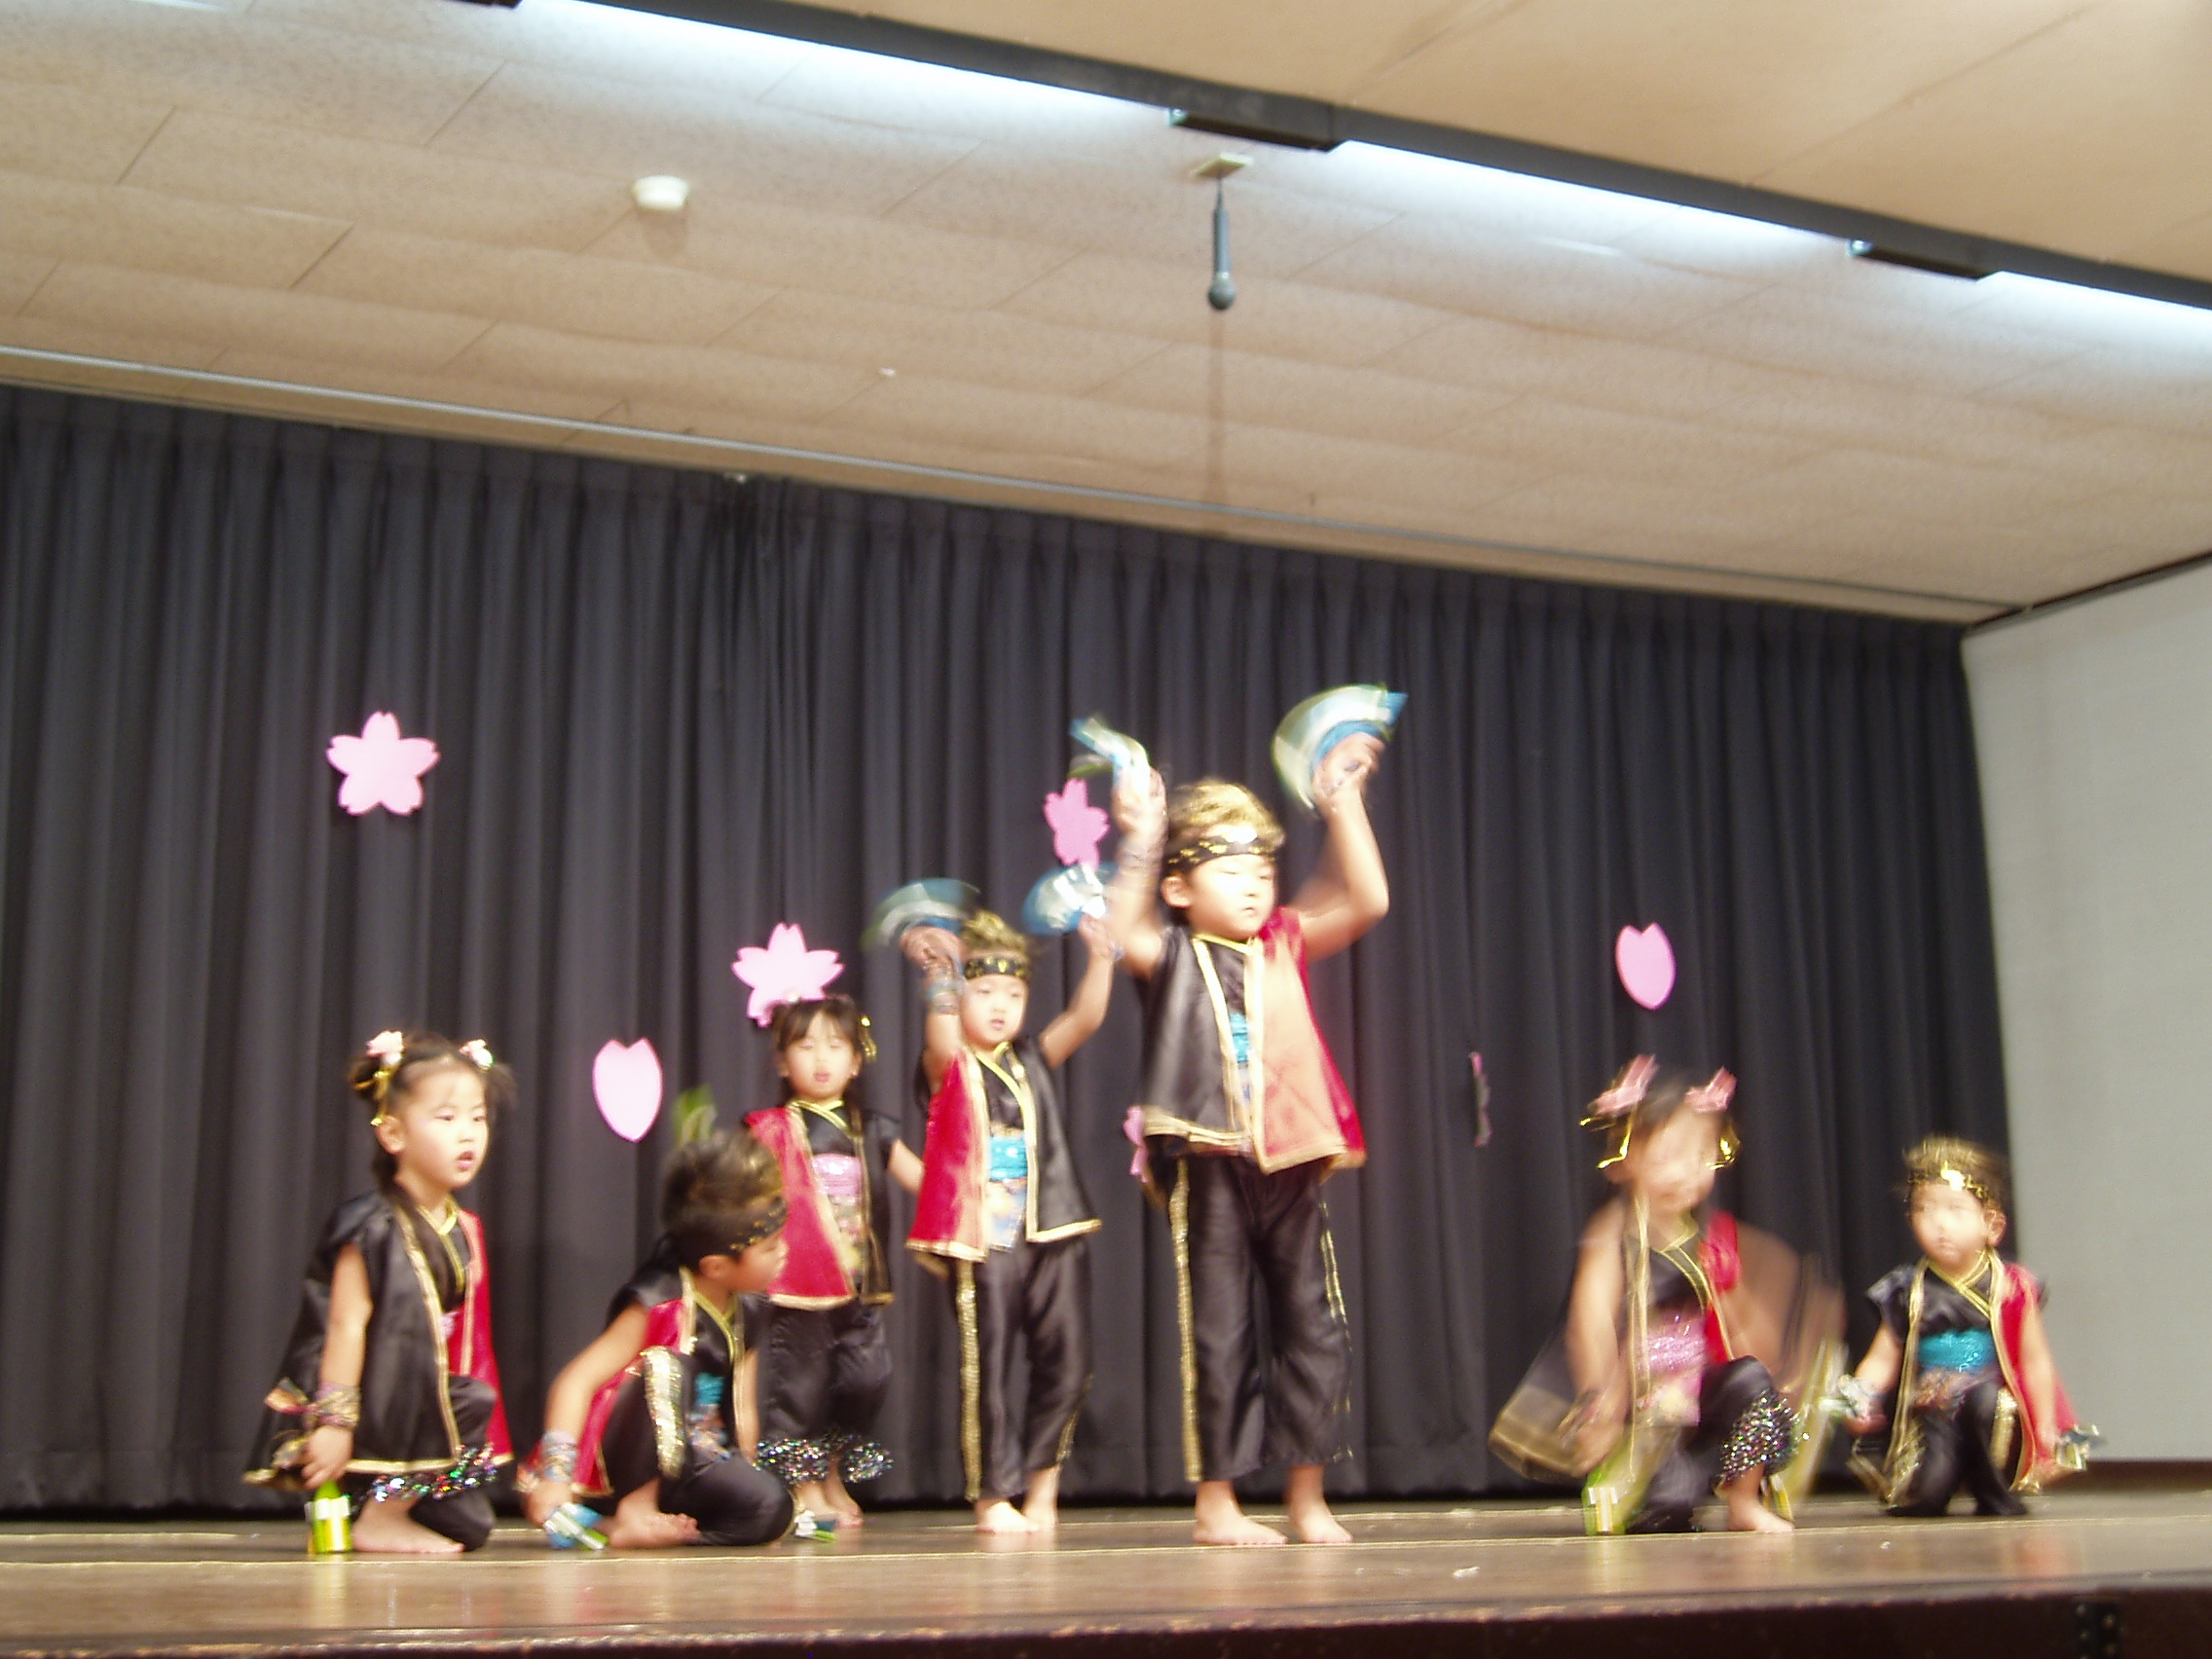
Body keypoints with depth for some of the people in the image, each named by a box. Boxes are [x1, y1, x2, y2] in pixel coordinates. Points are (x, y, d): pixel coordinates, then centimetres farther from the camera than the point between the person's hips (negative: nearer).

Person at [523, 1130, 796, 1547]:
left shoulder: (747, 1313, 4)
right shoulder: (657, 1305, -18)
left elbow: (742, 1408, 10)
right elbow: (576, 1382, -24)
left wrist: (742, 1480, 4)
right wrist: (556, 1475, -33)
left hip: (695, 1463, 6)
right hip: (628, 1461, -5)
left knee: (772, 1506, -24)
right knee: (666, 1367, -33)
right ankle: (636, 1505, -21)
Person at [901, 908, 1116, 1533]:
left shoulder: (1035, 1061, 13)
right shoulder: (950, 1071, 0)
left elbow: (1085, 1017, 0)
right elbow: (941, 1038, -23)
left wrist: (1100, 957, -15)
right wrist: (942, 975, -38)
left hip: (1054, 1233, 4)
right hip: (982, 1241, -4)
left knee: (1067, 1365, 3)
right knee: (986, 1370, -1)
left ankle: (1041, 1484, 21)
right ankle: (993, 1498, 10)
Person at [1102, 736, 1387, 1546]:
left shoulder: (1286, 945, 10)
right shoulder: (1173, 957, -1)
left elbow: (1368, 900, 3)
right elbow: (1124, 932, -22)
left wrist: (1342, 803, 0)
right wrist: (1140, 844, -28)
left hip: (1292, 1161, 4)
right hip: (1209, 1166, -4)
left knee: (1314, 1327, 7)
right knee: (1219, 1335, 2)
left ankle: (1307, 1497, 19)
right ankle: (1217, 1502, 12)